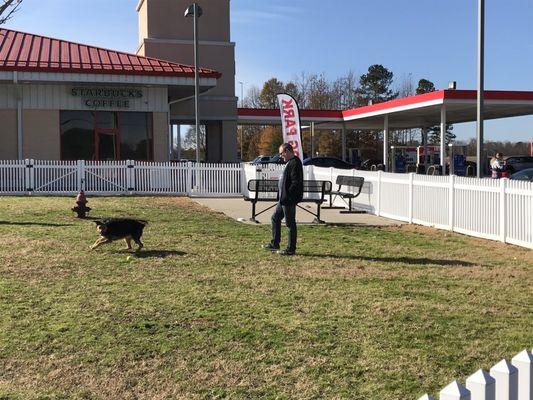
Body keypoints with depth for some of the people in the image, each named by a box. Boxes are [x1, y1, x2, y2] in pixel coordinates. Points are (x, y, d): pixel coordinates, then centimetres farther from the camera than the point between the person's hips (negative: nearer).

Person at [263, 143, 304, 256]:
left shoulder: (294, 163, -18)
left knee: (290, 223, -2)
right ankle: (275, 244, 26)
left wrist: (287, 196, -22)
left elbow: (295, 183, -24)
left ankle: (291, 249, 6)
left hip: (289, 200, -11)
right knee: (275, 218, 17)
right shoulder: (290, 163, 15)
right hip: (284, 199, 11)